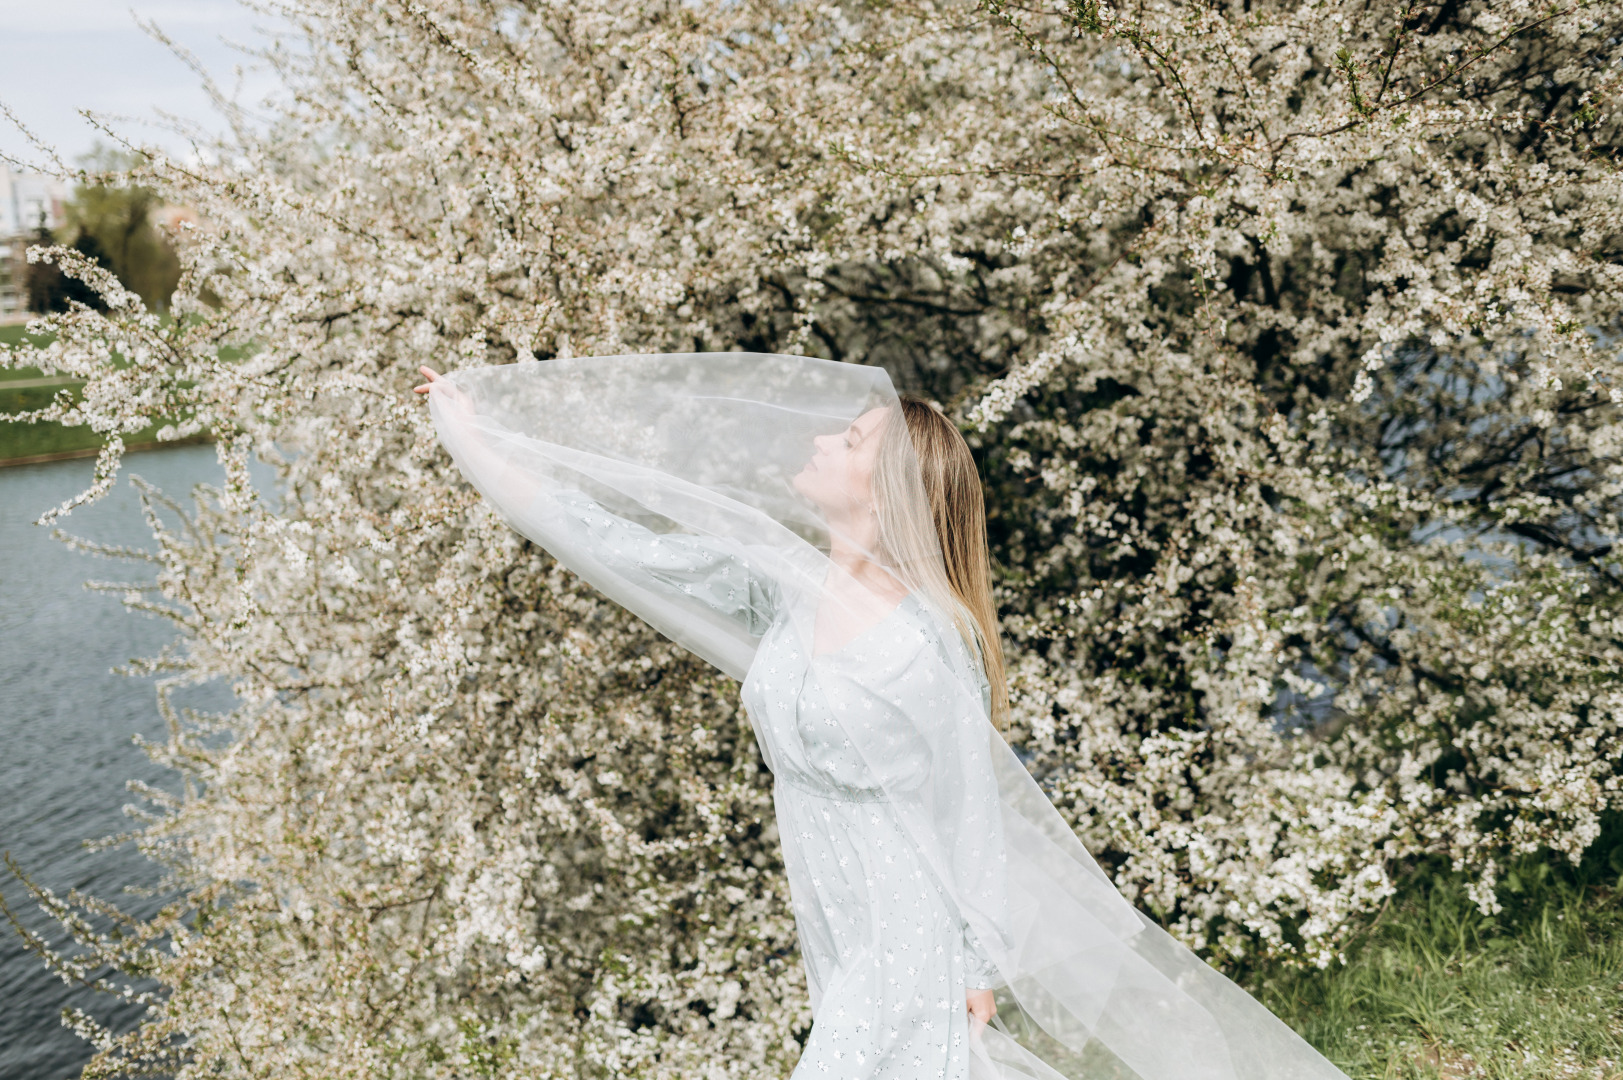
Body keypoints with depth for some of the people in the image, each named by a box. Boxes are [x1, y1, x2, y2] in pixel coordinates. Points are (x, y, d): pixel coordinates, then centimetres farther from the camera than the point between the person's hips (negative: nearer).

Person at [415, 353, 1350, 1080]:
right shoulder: (784, 581, -1)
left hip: (911, 936, -6)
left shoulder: (925, 645, -19)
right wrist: (476, 435, 2)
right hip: (842, 936, 6)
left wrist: (980, 968, -7)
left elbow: (973, 817, -12)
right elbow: (627, 546, 1)